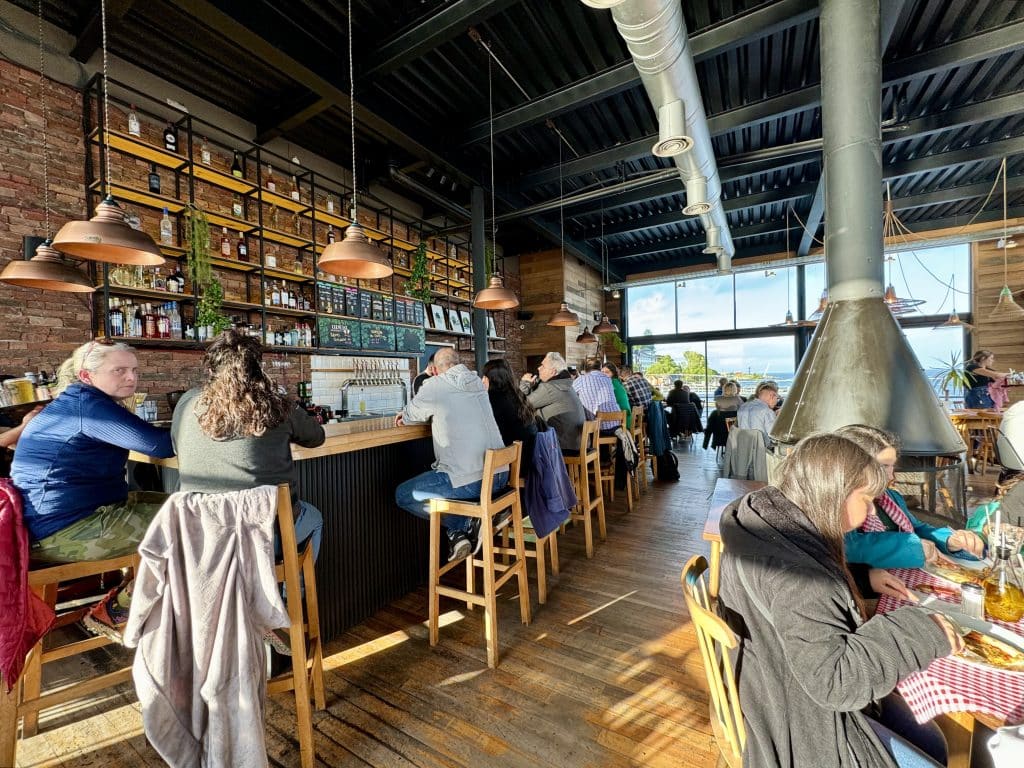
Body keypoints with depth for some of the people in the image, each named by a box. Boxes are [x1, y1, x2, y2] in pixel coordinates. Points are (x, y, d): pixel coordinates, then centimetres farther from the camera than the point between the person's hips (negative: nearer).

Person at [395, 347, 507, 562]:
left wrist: (404, 416, 36)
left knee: (402, 495, 13)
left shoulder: (434, 386, -5)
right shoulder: (478, 382, 12)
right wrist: (426, 414, 38)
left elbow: (409, 415, 13)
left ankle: (465, 524, 2)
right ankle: (457, 532, 17)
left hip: (469, 481, -7)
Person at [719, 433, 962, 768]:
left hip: (811, 690, 9)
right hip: (807, 719, -9)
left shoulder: (777, 529, -5)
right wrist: (920, 632, -27)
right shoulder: (792, 571, -36)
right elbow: (834, 680, -31)